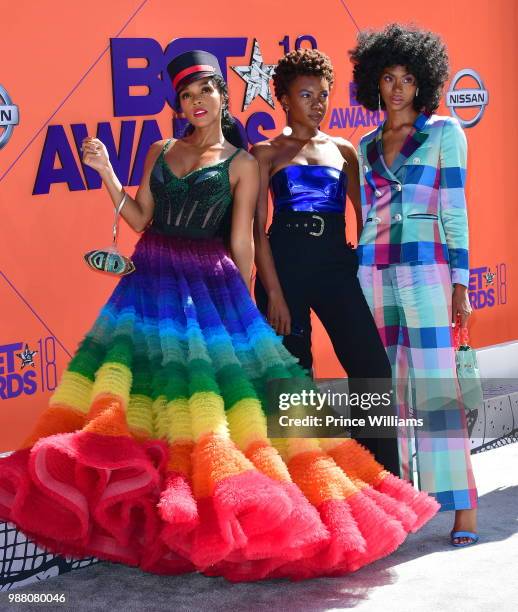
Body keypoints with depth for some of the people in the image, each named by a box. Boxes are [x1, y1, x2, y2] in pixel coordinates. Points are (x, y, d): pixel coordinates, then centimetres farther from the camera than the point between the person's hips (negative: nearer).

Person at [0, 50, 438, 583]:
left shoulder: (242, 164, 2)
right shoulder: (160, 152, 13)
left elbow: (241, 243, 2)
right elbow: (140, 219, 9)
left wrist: (241, 303, 2)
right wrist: (105, 171, 1)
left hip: (211, 285, -3)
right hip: (153, 280, 3)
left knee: (223, 376, -9)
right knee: (126, 361, -7)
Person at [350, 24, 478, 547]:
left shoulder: (444, 131, 4)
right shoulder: (366, 146, 15)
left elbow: (455, 210, -1)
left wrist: (460, 283, -7)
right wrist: (360, 282, 15)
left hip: (425, 268, -4)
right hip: (374, 271, 4)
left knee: (435, 384, -9)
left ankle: (463, 506, -5)